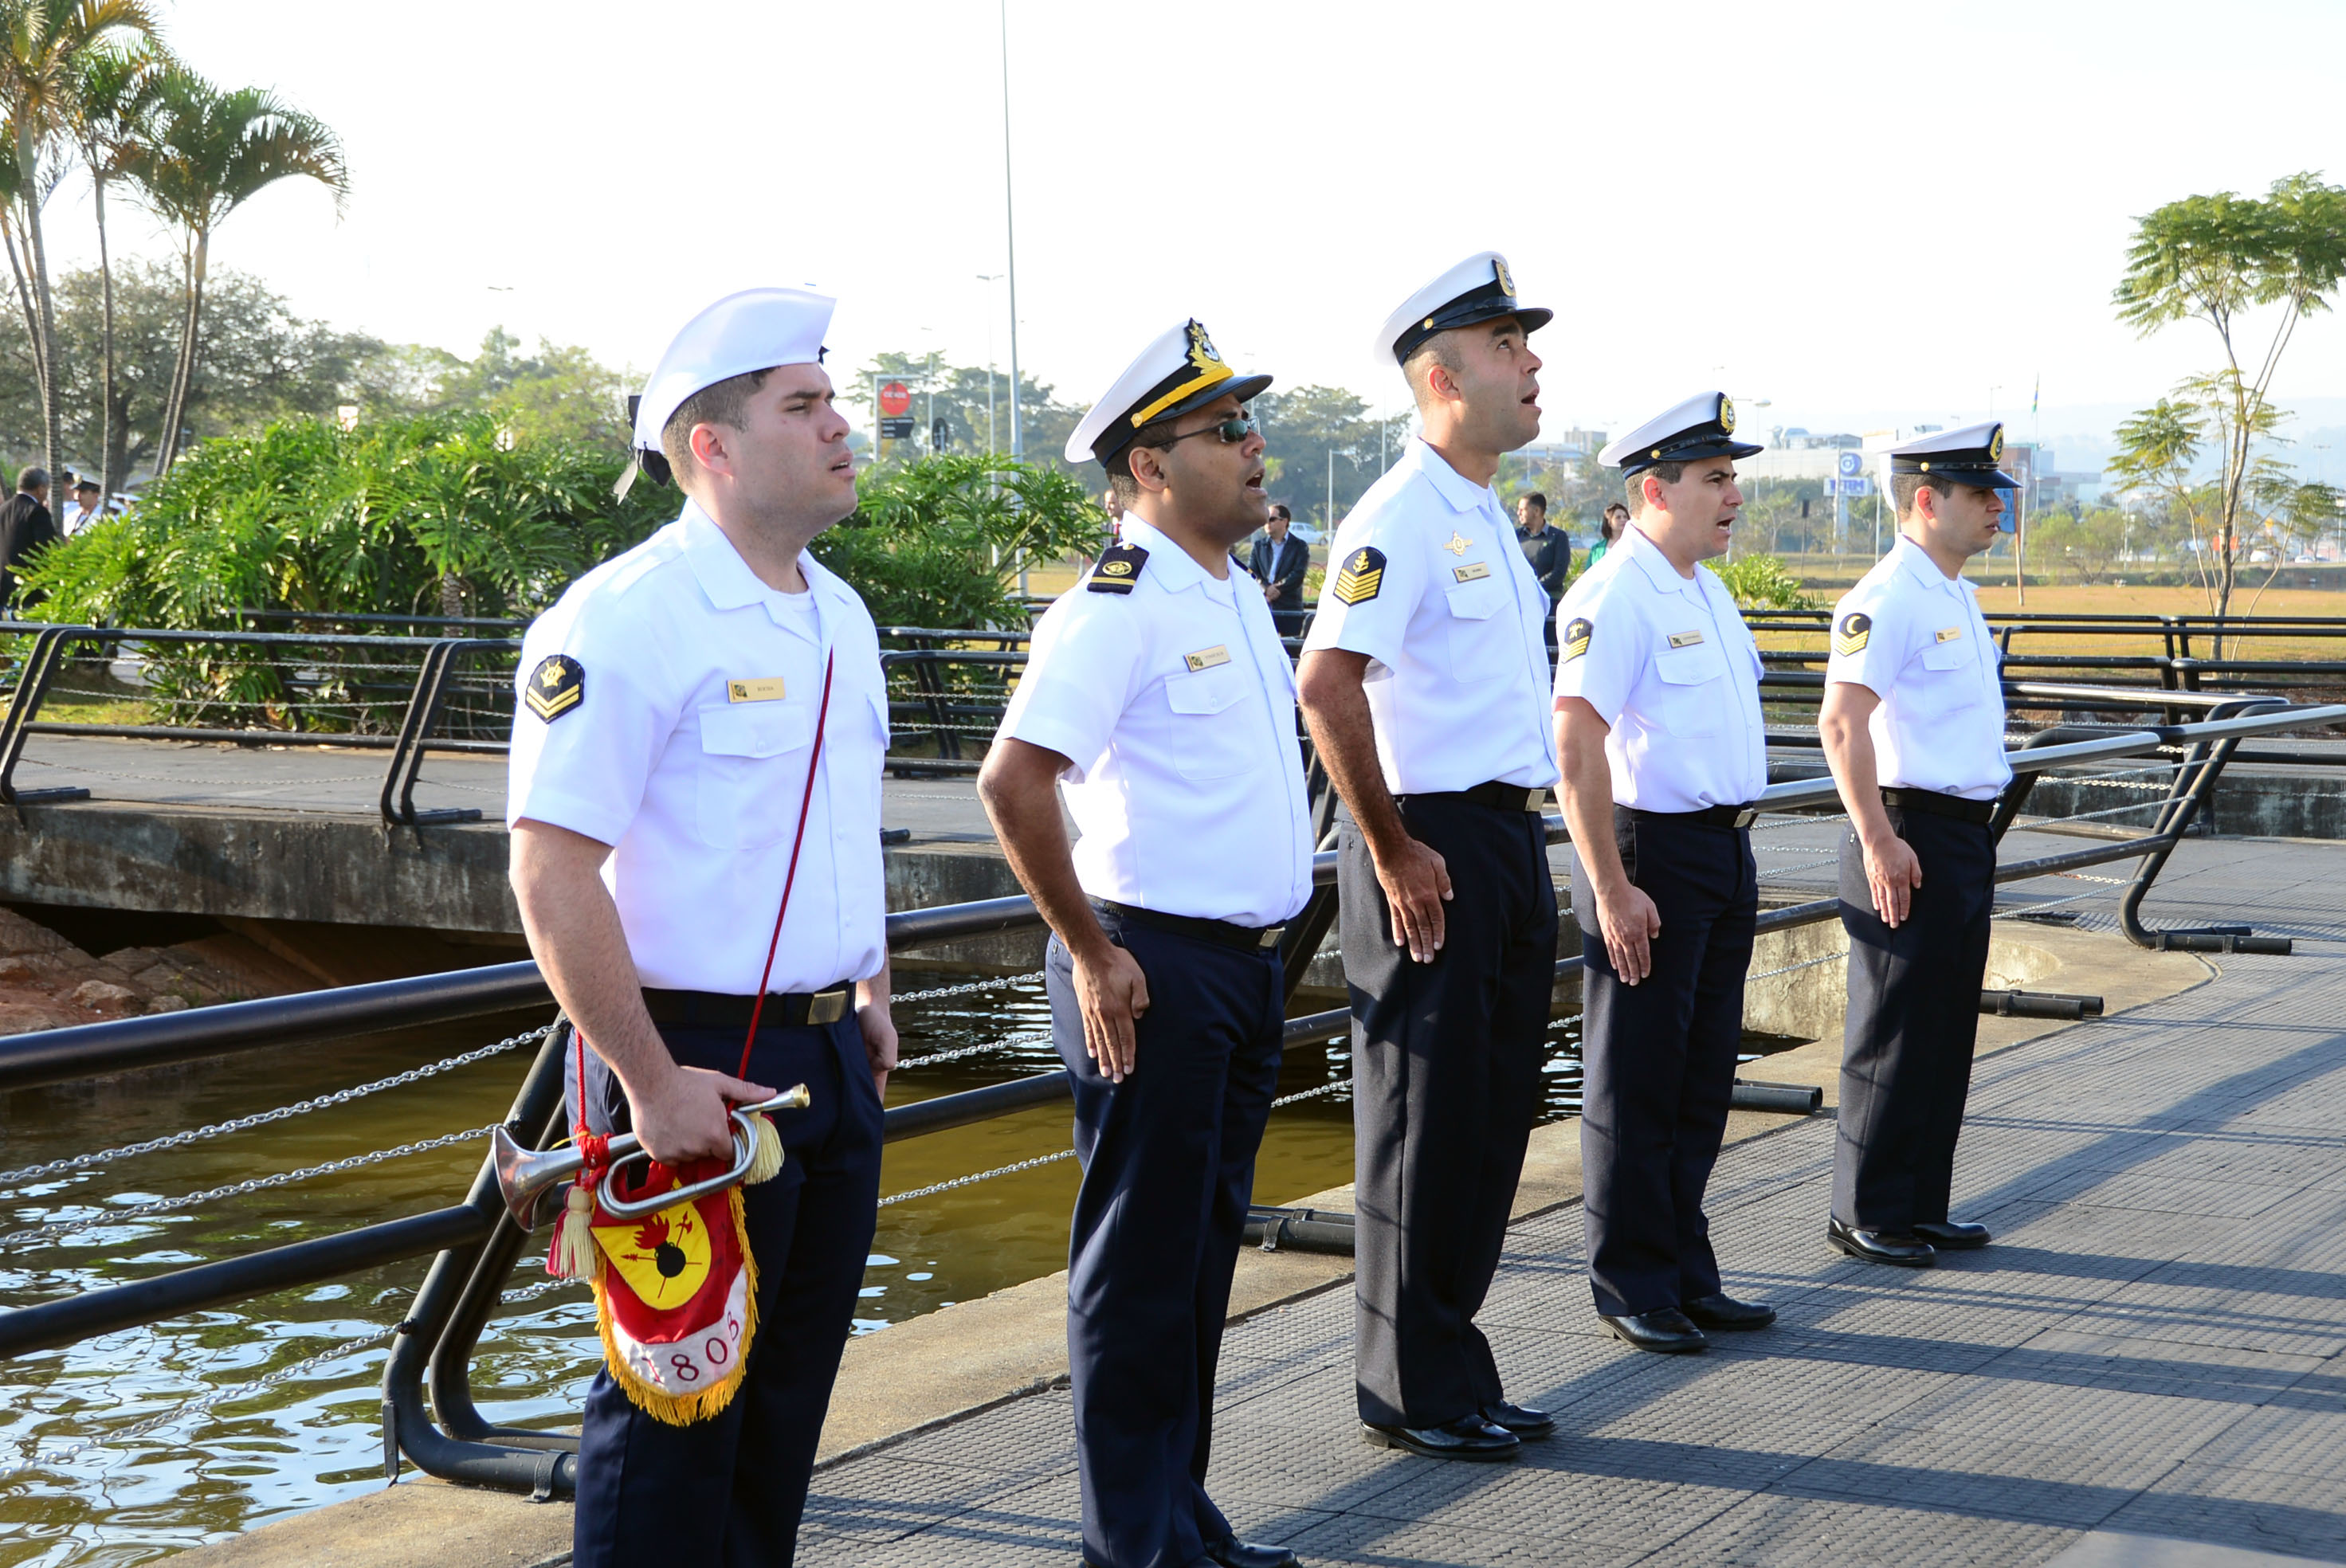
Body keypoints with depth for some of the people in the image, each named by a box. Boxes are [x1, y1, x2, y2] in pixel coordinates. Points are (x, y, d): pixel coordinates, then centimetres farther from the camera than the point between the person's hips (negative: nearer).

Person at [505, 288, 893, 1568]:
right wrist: (650, 1081, -21)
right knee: (676, 1403, 1)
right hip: (699, 1065, -8)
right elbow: (551, 873, -21)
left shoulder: (839, 619, 12)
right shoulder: (624, 619, -16)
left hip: (832, 1063, 8)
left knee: (787, 1393, 16)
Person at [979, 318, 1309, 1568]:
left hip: (1247, 965, 9)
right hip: (1158, 973, -9)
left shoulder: (1237, 595, 14)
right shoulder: (1115, 609, -15)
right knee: (1141, 1266, -1)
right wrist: (1093, 956, -18)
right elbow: (1012, 781, -23)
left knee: (1203, 1254, 15)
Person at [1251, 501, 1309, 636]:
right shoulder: (1259, 545, 16)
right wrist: (1266, 588, -13)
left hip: (1290, 609, -2)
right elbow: (1251, 573, 5)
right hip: (1262, 608, 2)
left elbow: (1298, 575, -6)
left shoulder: (1300, 546, 7)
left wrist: (1277, 589, -14)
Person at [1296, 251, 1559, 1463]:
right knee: (1425, 1123, -1)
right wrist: (1391, 851, -19)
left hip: (1509, 837, 9)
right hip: (1432, 844, -9)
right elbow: (1326, 686, -24)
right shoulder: (1400, 519, -14)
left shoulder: (1487, 517, 16)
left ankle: (1450, 1371, 24)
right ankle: (1410, 1391, 9)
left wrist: (1518, 830, 19)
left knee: (1491, 1119, 13)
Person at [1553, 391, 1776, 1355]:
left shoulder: (1708, 595, 15)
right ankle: (1632, 1287, 10)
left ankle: (1688, 1276, 23)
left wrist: (1736, 860, 19)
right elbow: (1575, 746, -21)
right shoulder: (1613, 599, -15)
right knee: (1637, 1084, 1)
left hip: (1725, 850, 9)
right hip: (1651, 847, -9)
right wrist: (1611, 889, -22)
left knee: (1703, 1077, 14)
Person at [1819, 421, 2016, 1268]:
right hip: (1911, 838, -9)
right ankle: (1865, 1213, 8)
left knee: (1948, 1030, 13)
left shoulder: (1958, 596, 16)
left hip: (1967, 835, 9)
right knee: (1896, 1033, -2)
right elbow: (1841, 723, -23)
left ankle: (1921, 1205, 22)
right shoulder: (1886, 598, -15)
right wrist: (1878, 841, -25)